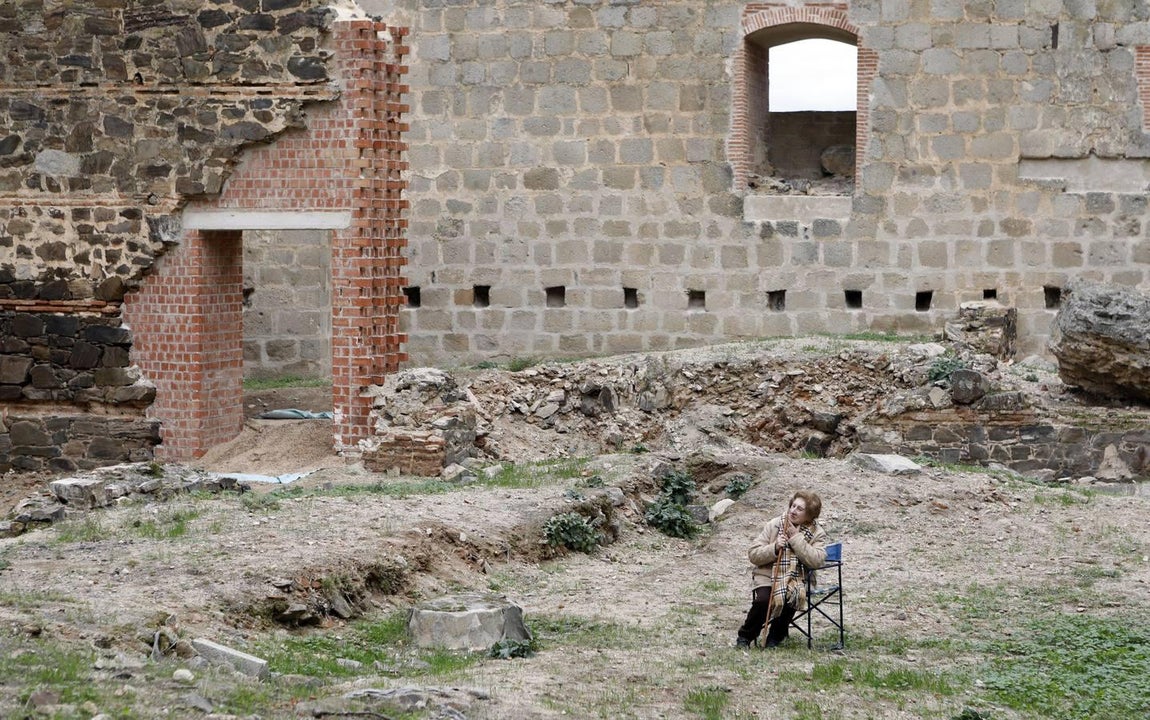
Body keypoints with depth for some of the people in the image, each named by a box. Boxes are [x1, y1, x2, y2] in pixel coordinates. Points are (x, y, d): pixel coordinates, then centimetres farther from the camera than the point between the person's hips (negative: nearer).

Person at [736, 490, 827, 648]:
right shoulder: (774, 525, 1)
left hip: (796, 580, 0)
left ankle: (776, 636, -6)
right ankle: (745, 636, -4)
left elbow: (817, 561, -16)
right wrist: (774, 548, -18)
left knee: (792, 596, -32)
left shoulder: (817, 533, 2)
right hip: (767, 577, 0)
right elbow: (753, 555, 0)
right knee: (763, 600, -30)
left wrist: (796, 538, -18)